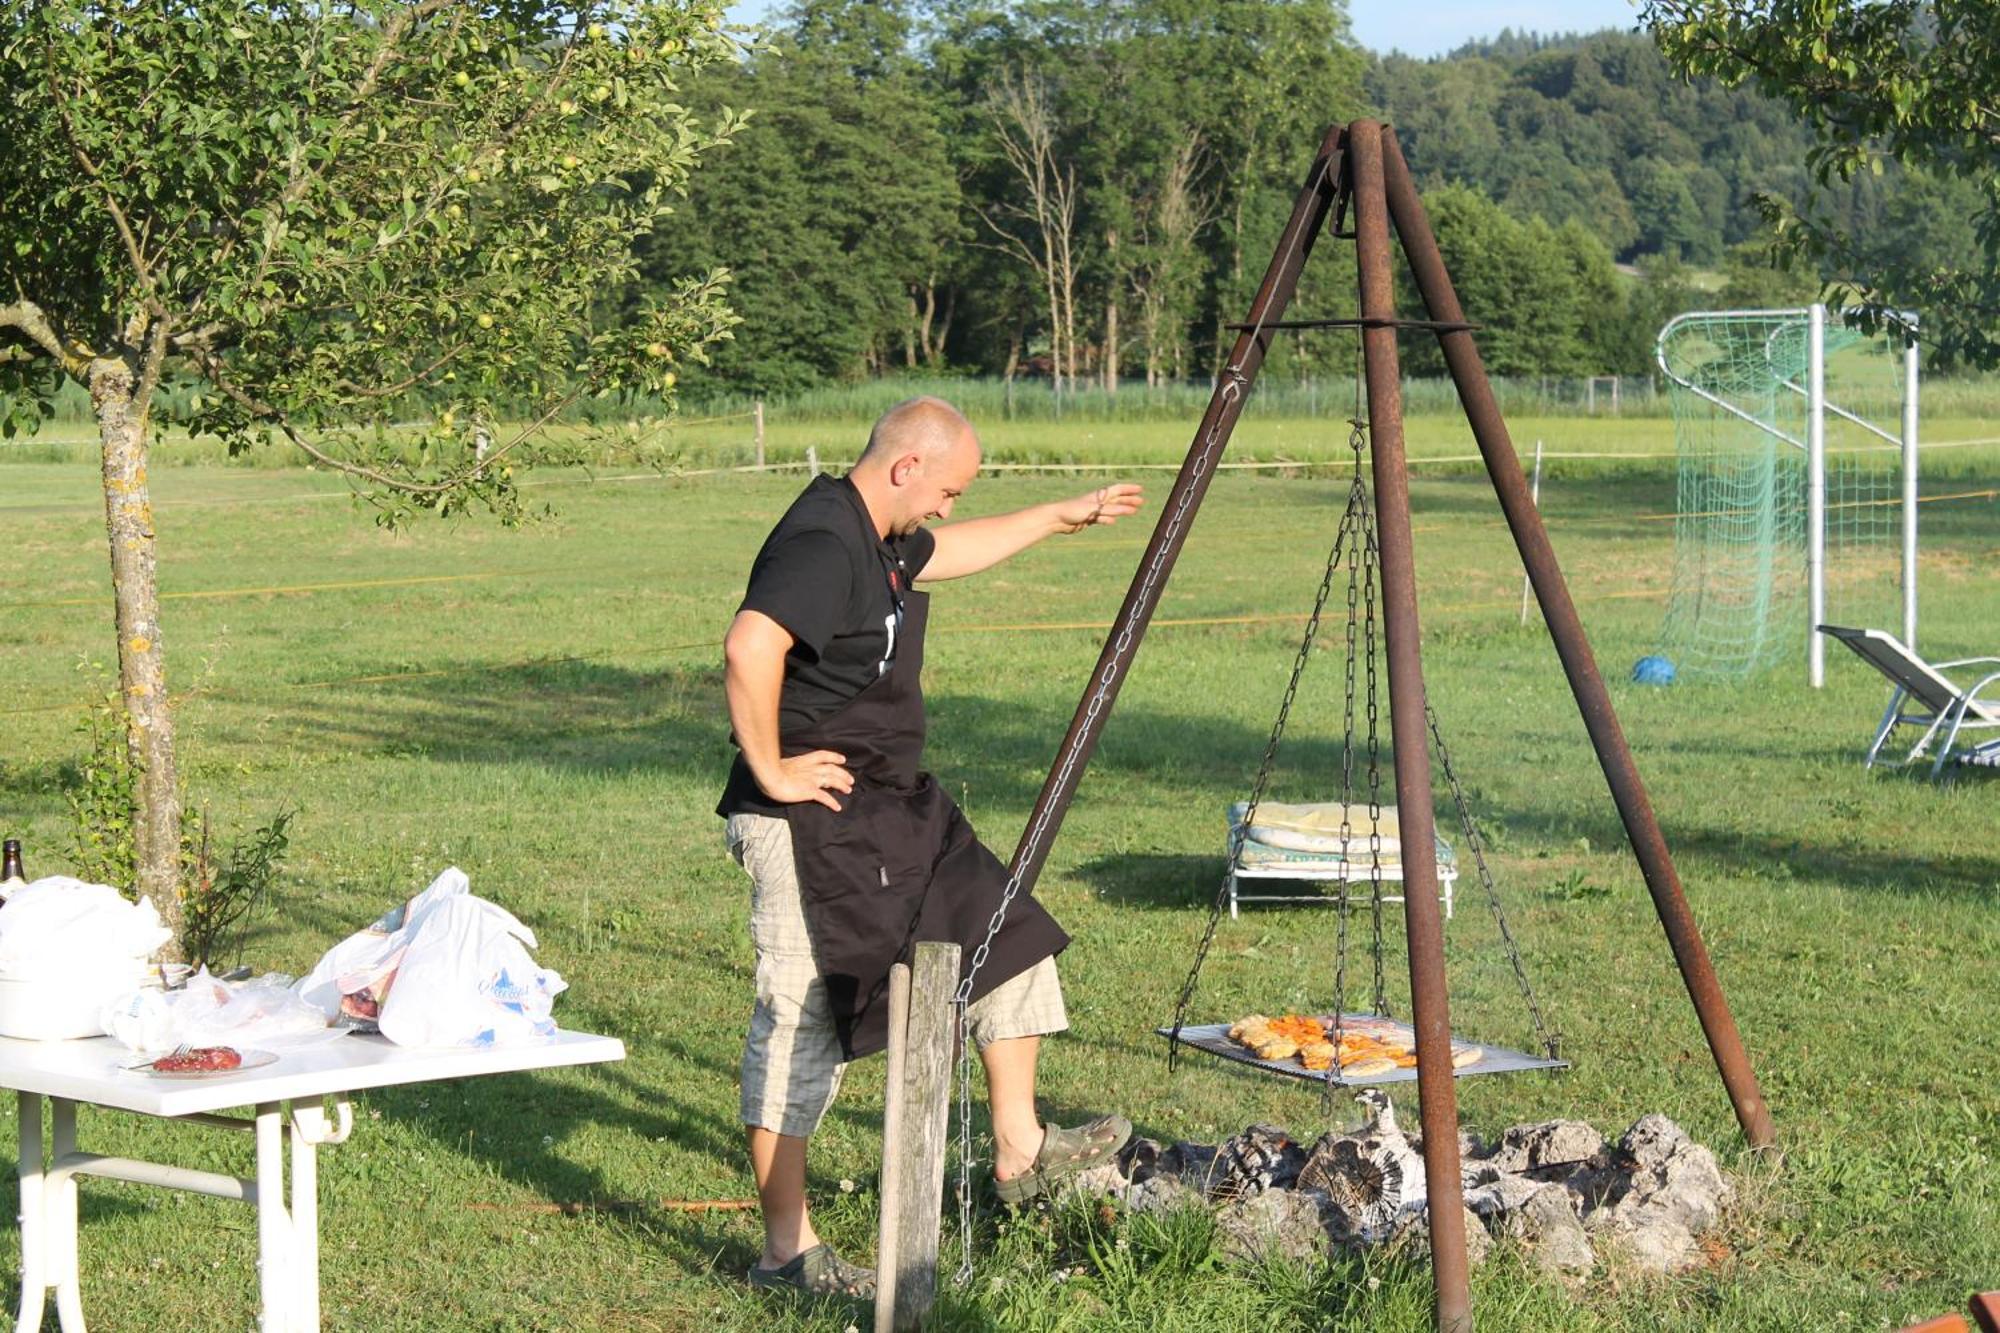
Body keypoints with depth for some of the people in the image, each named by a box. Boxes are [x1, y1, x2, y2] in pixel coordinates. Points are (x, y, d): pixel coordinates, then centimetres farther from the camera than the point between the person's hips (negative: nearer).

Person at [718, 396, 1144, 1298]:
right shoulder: (822, 544, -22)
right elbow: (749, 648, -37)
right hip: (808, 823, -11)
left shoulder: (883, 540, 11)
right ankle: (786, 1249, 3)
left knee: (1007, 933, 13)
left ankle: (1019, 1149, 21)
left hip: (887, 815, 11)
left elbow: (950, 553, 34)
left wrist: (1063, 516, 40)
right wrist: (769, 770, -26)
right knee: (798, 1023, -4)